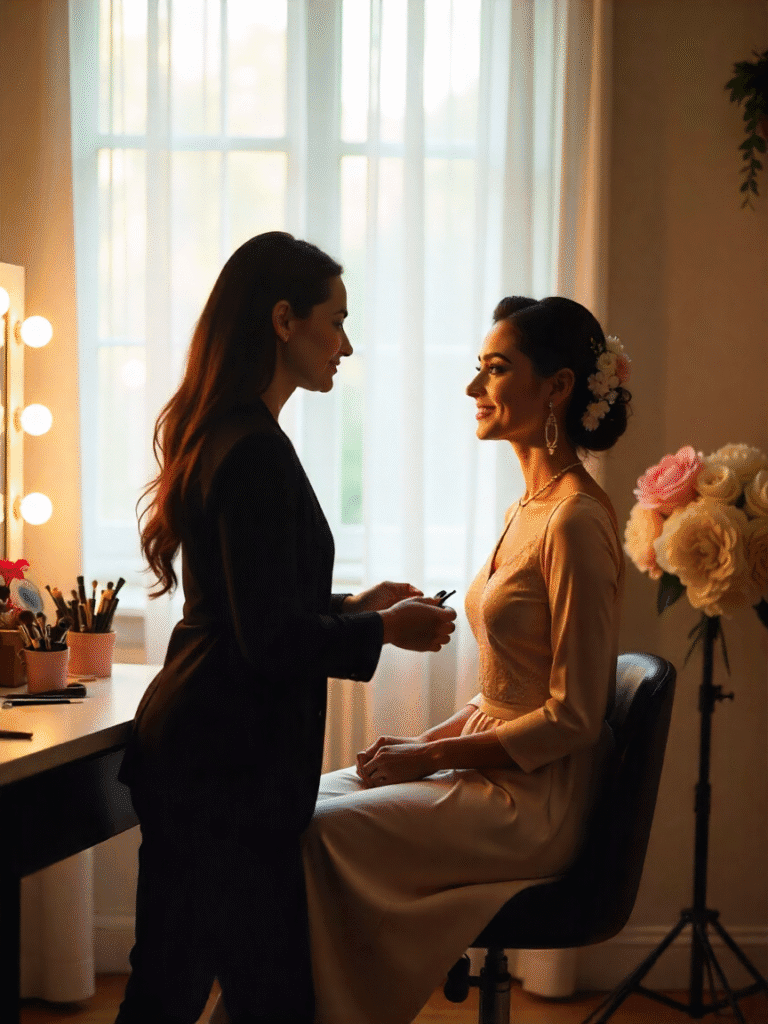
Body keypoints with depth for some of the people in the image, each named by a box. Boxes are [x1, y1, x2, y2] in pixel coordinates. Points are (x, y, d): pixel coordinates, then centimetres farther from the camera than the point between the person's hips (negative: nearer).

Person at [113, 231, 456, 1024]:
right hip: (230, 759, -10)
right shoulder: (256, 452, -18)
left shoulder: (215, 437, 14)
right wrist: (384, 629, -7)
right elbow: (269, 639, -21)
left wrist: (353, 606, 18)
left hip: (180, 748, 10)